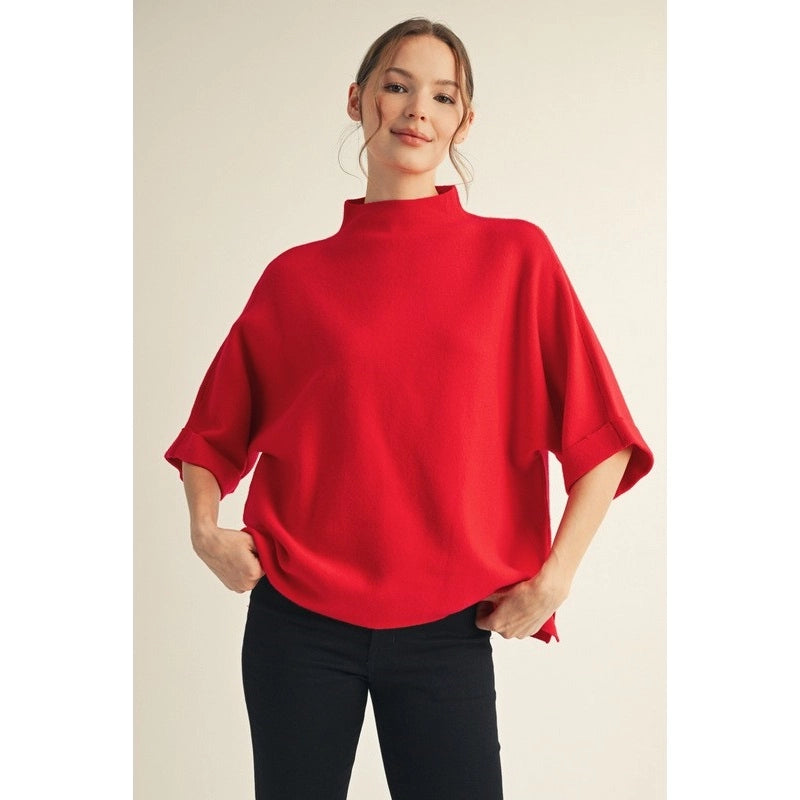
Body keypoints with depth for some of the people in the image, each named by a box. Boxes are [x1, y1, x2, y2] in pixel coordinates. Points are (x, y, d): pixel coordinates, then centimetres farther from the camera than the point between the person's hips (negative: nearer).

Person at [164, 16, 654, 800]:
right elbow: (215, 429, 13)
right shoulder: (295, 275, 3)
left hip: (447, 628, -1)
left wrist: (553, 577, -8)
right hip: (298, 622, 1)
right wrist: (205, 528, -3)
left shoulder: (515, 255, 0)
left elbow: (601, 437, -1)